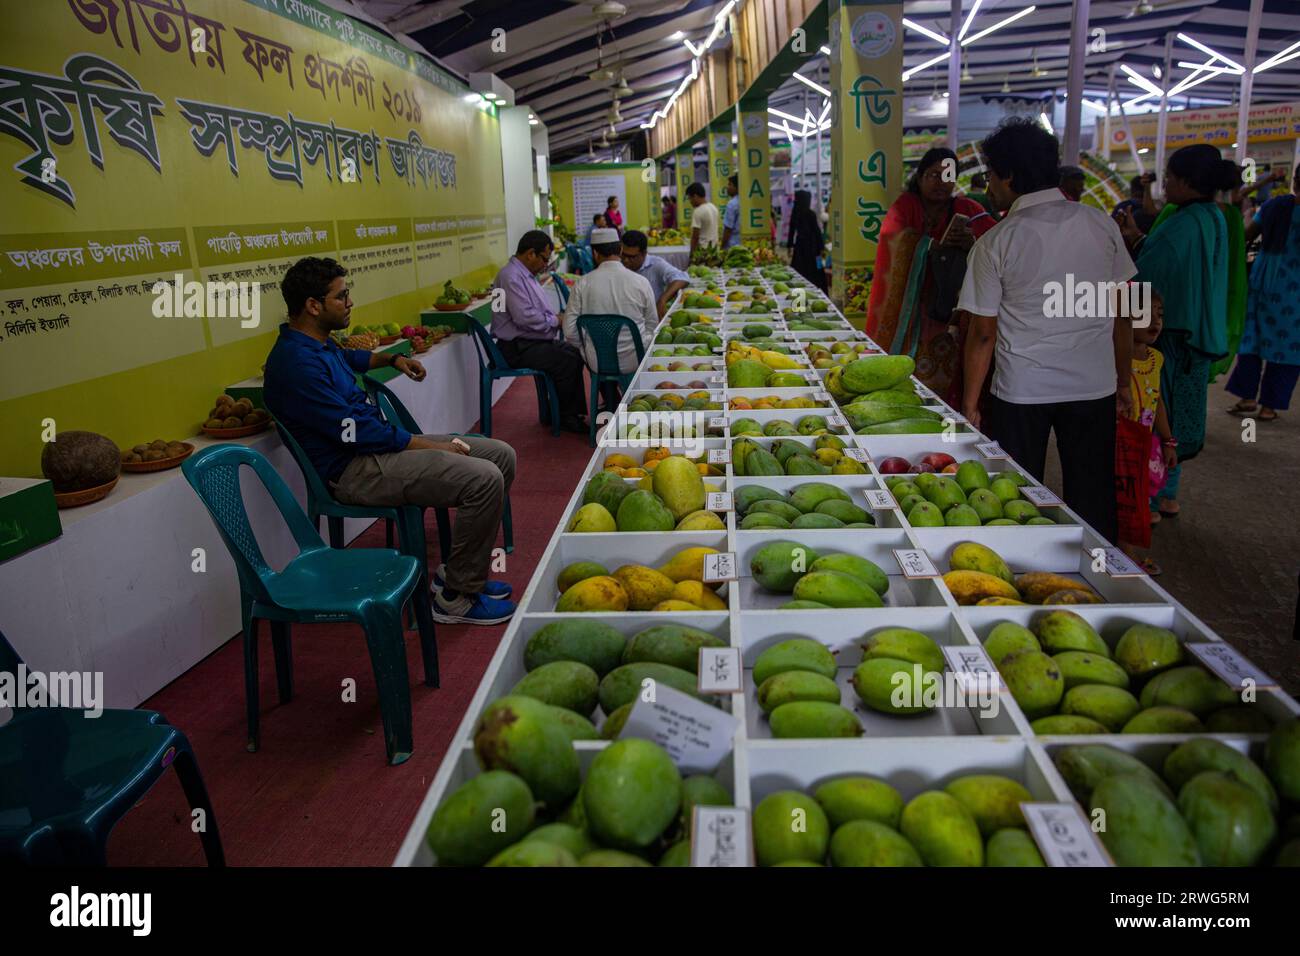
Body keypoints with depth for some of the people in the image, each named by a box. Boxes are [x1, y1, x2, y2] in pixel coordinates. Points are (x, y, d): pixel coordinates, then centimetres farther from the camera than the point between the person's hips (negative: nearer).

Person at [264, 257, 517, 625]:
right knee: (484, 479, -26)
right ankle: (456, 597, -10)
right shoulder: (296, 363, -19)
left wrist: (393, 358, 25)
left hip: (378, 443, 11)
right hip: (355, 470, -11)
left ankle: (462, 571, 12)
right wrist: (432, 446, -16)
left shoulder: (319, 344, 13)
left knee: (501, 455, 5)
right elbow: (354, 432, -22)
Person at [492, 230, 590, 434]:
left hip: (534, 341, 11)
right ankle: (562, 417, -4)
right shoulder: (511, 276, -18)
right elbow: (525, 318, -27)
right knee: (568, 361, -21)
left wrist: (557, 318, 4)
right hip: (517, 348, -11)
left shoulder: (526, 275, 15)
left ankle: (573, 412, 8)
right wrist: (555, 320, -14)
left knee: (576, 354, 4)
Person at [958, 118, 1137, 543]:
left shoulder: (995, 243, -9)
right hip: (1095, 386, 3)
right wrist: (1123, 384, 16)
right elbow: (1122, 315, 5)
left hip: (1021, 392, -3)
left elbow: (983, 334, -7)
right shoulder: (1102, 225, 1)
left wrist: (970, 405, 2)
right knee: (1093, 503, 13)